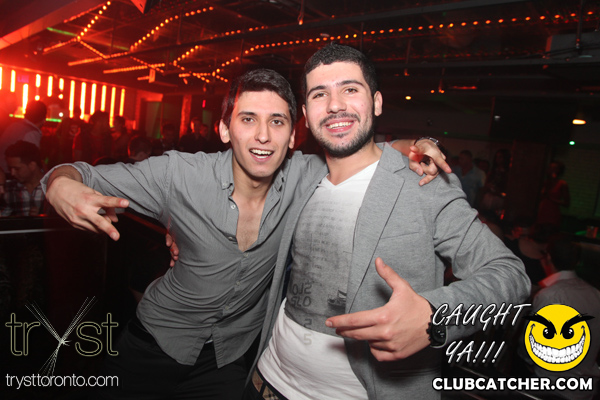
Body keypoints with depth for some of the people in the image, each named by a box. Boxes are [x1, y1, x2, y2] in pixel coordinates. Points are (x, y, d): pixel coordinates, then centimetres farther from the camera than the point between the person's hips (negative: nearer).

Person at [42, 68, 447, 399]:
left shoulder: (306, 176, -18)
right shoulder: (179, 174, -23)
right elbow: (86, 175, -12)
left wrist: (408, 146, -23)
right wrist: (62, 186, -36)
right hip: (158, 341, 0)